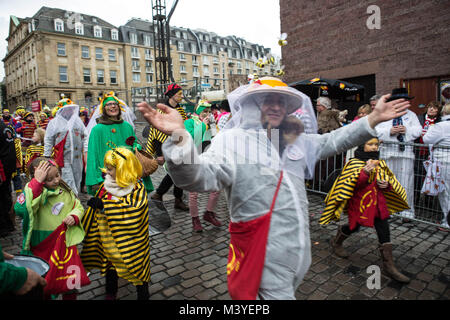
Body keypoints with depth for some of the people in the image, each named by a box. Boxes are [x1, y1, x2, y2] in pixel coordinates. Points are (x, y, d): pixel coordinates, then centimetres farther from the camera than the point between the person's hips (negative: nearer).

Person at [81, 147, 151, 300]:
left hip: (129, 238, -6)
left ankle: (143, 294, 31)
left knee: (136, 264, 8)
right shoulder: (107, 185, -1)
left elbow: (134, 208, -35)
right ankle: (111, 293, 46)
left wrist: (104, 206, -35)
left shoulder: (137, 188, -19)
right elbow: (96, 210, 10)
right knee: (109, 263, 22)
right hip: (108, 235, 6)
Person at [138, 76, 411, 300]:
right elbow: (200, 177, -30)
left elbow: (332, 141, 20)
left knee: (286, 291, 27)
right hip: (266, 254, -7)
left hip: (298, 247, 8)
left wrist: (373, 119, 13)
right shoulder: (233, 140, -16)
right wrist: (179, 138, -48)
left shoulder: (295, 140, 9)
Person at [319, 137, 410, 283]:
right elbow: (352, 184, -22)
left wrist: (386, 184, -7)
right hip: (359, 204, -5)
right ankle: (336, 242, 41)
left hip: (378, 203, 5)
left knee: (384, 232, 3)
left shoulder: (380, 164, 6)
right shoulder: (354, 163, -13)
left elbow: (390, 180, 17)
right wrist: (365, 171, -36)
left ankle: (388, 265, 16)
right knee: (354, 227, 11)